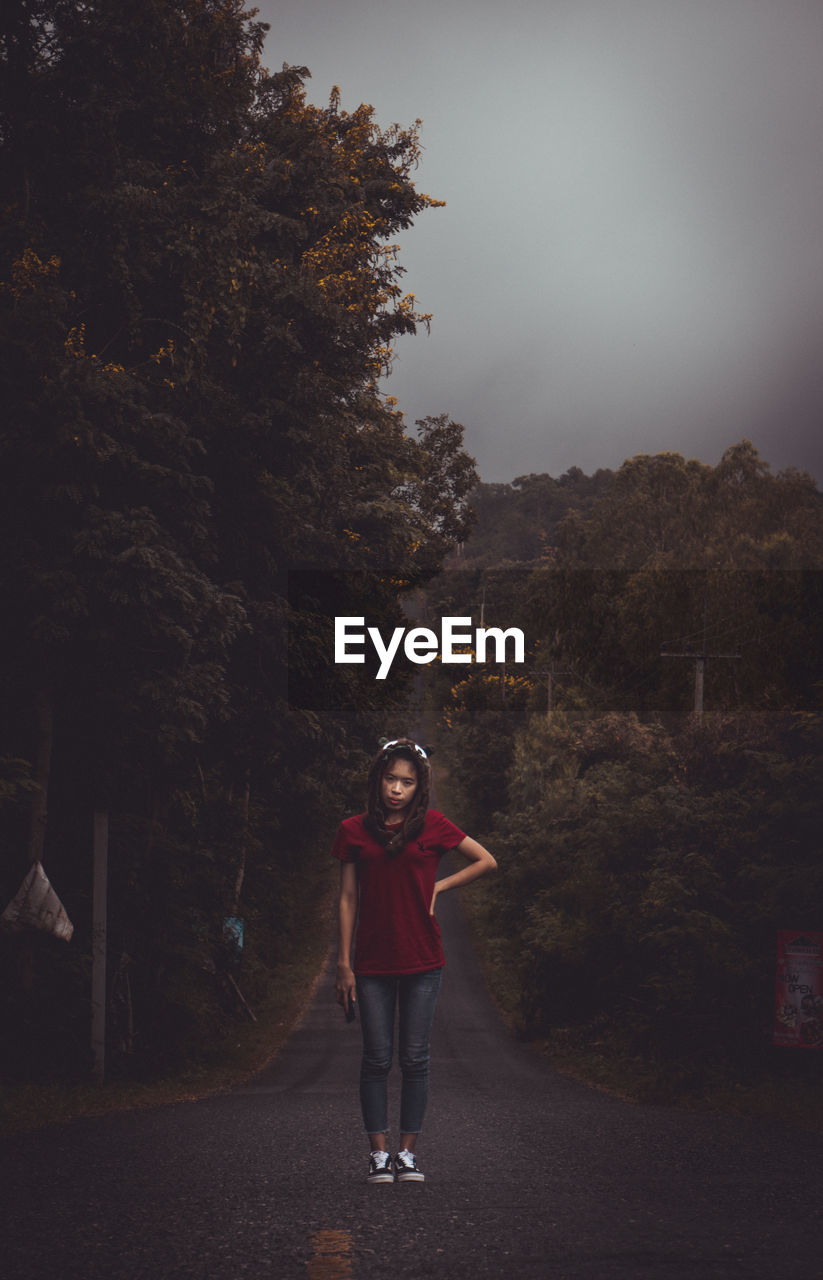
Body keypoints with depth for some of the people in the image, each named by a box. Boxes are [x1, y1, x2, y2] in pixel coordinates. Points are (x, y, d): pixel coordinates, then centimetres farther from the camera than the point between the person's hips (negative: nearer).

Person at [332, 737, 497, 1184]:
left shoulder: (432, 825, 1)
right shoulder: (354, 830, 3)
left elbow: (487, 861, 9)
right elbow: (348, 899, 5)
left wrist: (439, 886, 0)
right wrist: (344, 964, 3)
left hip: (422, 962, 0)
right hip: (372, 964, 0)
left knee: (414, 1059, 3)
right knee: (377, 1060, 2)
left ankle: (407, 1152, 11)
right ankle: (379, 1154, 9)